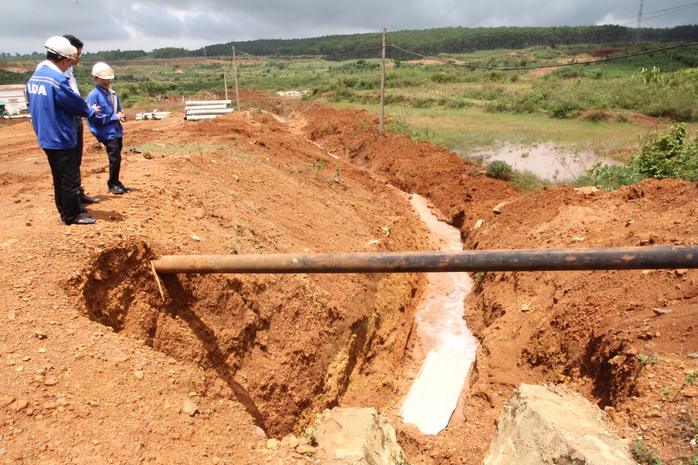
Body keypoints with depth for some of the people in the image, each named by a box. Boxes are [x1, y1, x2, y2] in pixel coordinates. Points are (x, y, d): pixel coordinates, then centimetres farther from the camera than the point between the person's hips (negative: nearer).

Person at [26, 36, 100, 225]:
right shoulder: (57, 79, -19)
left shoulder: (34, 77, 9)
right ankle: (72, 216, 6)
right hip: (60, 138, -9)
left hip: (45, 137, 9)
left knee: (59, 177, 17)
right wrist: (91, 110, 8)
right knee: (70, 179, -1)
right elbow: (75, 104, -12)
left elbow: (37, 106, 15)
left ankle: (65, 211, 26)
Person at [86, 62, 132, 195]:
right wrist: (114, 117, -14)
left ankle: (116, 183, 23)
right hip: (107, 133, -7)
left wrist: (122, 116, -2)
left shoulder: (113, 94, 11)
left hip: (117, 131, 7)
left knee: (116, 159, 12)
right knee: (115, 158, -8)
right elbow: (94, 116, -15)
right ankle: (113, 184, 7)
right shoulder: (93, 95, -10)